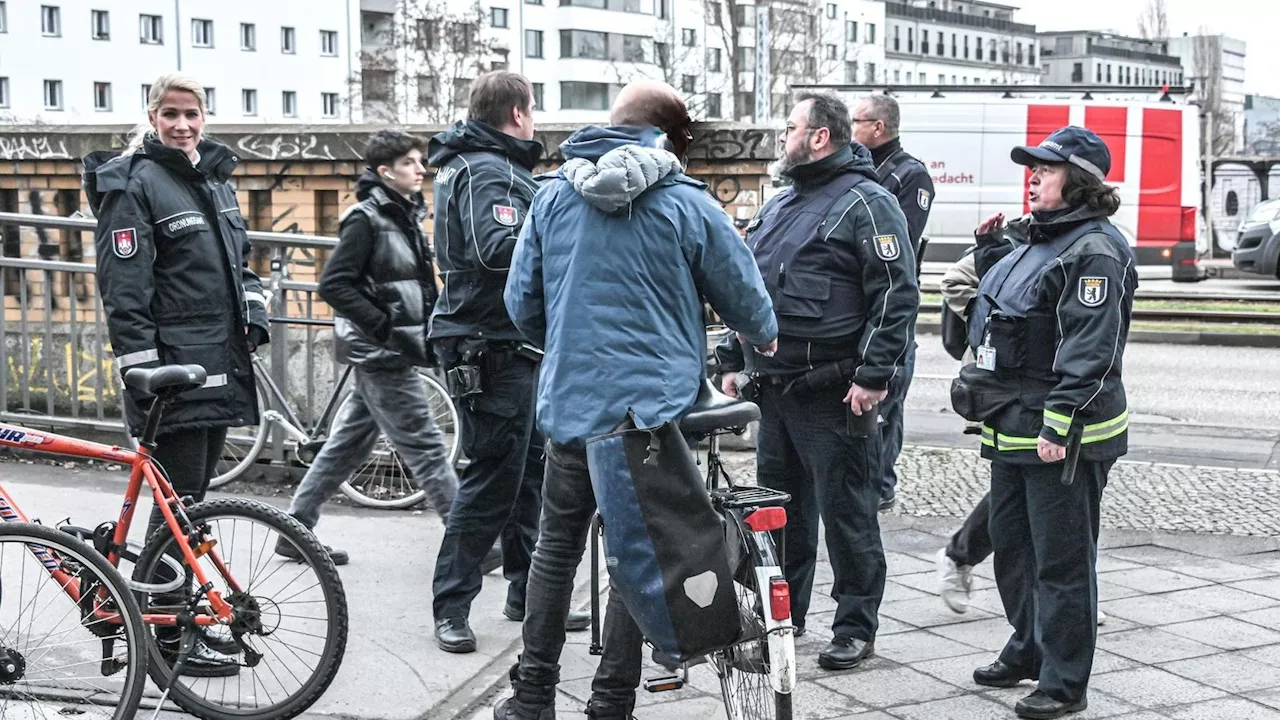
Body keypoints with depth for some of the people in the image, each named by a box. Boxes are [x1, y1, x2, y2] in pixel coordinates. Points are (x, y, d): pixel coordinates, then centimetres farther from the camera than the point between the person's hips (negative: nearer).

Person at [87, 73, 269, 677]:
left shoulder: (216, 178, 16)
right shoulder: (135, 183, -9)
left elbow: (239, 258, 28)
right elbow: (122, 287, -14)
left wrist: (254, 310, 11)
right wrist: (140, 367, -19)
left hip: (221, 362, 8)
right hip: (173, 366, -8)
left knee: (192, 496, 14)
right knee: (178, 500, -5)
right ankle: (171, 636, 3)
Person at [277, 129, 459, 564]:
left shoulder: (405, 216, 13)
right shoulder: (366, 219, -13)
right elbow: (333, 285, -19)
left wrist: (425, 332, 9)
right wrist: (384, 326, -21)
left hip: (392, 351, 9)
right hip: (382, 353, -9)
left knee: (349, 444, 13)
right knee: (426, 447, -5)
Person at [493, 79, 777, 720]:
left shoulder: (553, 197, 4)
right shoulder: (687, 203, -5)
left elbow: (521, 302, 9)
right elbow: (742, 293, 5)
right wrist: (765, 338, 28)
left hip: (568, 403, 3)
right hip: (656, 408, -3)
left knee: (557, 547, 16)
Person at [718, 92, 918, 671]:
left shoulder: (865, 203, -9)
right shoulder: (778, 206, 17)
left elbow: (898, 294, -15)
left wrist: (874, 375, -19)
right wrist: (733, 360, 18)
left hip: (833, 395, -8)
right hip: (772, 388, 8)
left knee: (847, 514, 0)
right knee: (780, 509, 15)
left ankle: (855, 628, 9)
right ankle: (781, 616, 27)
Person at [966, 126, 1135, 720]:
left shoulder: (1095, 251, -15)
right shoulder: (1040, 240, 16)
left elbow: (1089, 349, -22)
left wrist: (1058, 425, -26)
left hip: (1064, 434, -10)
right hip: (1014, 426, 10)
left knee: (1061, 558, -2)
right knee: (1010, 544, 19)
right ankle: (1028, 651, 35)